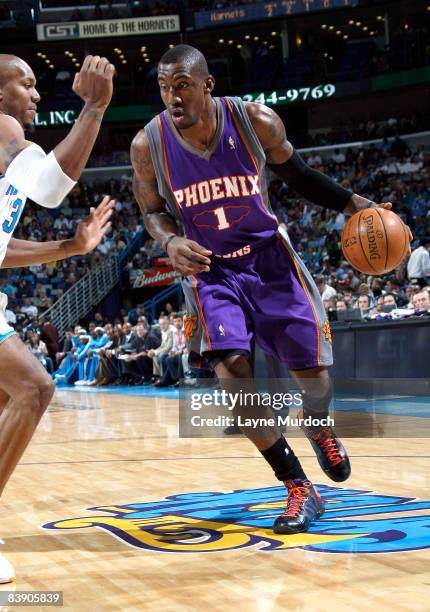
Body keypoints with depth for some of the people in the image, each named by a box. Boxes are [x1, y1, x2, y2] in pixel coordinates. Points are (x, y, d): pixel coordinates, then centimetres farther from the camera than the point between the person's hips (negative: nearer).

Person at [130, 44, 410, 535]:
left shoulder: (256, 121, -16)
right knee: (232, 372, -20)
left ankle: (318, 426, 41)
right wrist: (170, 242, -21)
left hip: (267, 256, 1)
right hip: (209, 269, 0)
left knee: (313, 373, 1)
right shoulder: (148, 145, -16)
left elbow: (296, 174, 3)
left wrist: (351, 203, -10)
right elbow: (153, 211, 1)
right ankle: (300, 490, -6)